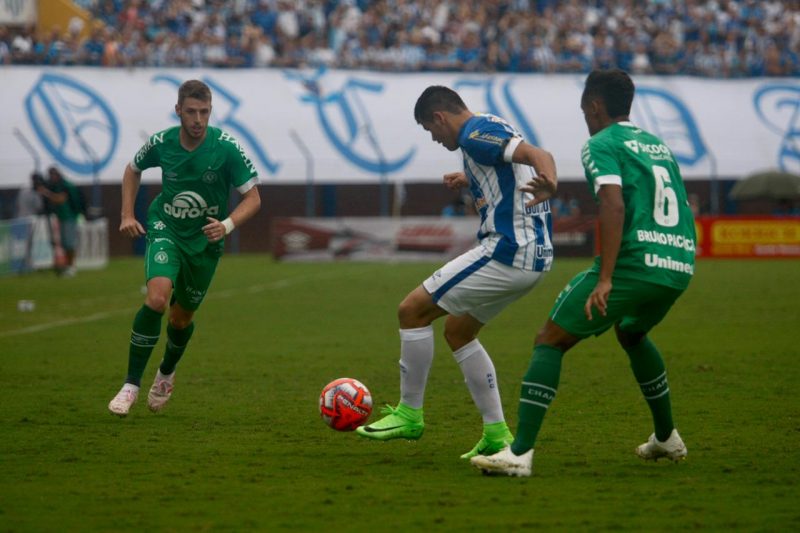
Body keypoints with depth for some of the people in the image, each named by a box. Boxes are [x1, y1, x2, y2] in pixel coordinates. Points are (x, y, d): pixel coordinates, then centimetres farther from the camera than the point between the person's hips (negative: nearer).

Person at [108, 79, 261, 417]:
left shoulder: (226, 148, -19)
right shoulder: (161, 143, -12)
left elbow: (253, 198, -13)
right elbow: (133, 170, 10)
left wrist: (227, 224, -30)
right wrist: (127, 215, 1)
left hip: (205, 240, 1)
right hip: (165, 229, -1)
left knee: (182, 316, 12)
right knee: (157, 296, -26)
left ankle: (166, 373, 45)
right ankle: (131, 384, -18)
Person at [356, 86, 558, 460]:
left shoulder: (475, 134, -11)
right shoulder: (496, 128, 19)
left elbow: (539, 156, -26)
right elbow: (510, 176, 35)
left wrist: (549, 183, -45)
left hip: (506, 253, -11)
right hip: (535, 257, 11)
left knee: (413, 309, -4)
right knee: (457, 331, 22)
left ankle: (409, 414, 5)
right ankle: (497, 433, 17)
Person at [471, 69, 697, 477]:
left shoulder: (601, 145, 0)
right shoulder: (660, 145, 23)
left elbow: (614, 204, -16)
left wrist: (605, 279, -23)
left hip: (633, 262, -7)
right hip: (680, 266, 8)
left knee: (550, 340, -1)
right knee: (631, 333, 37)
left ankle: (520, 452, -14)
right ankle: (666, 437, 40)